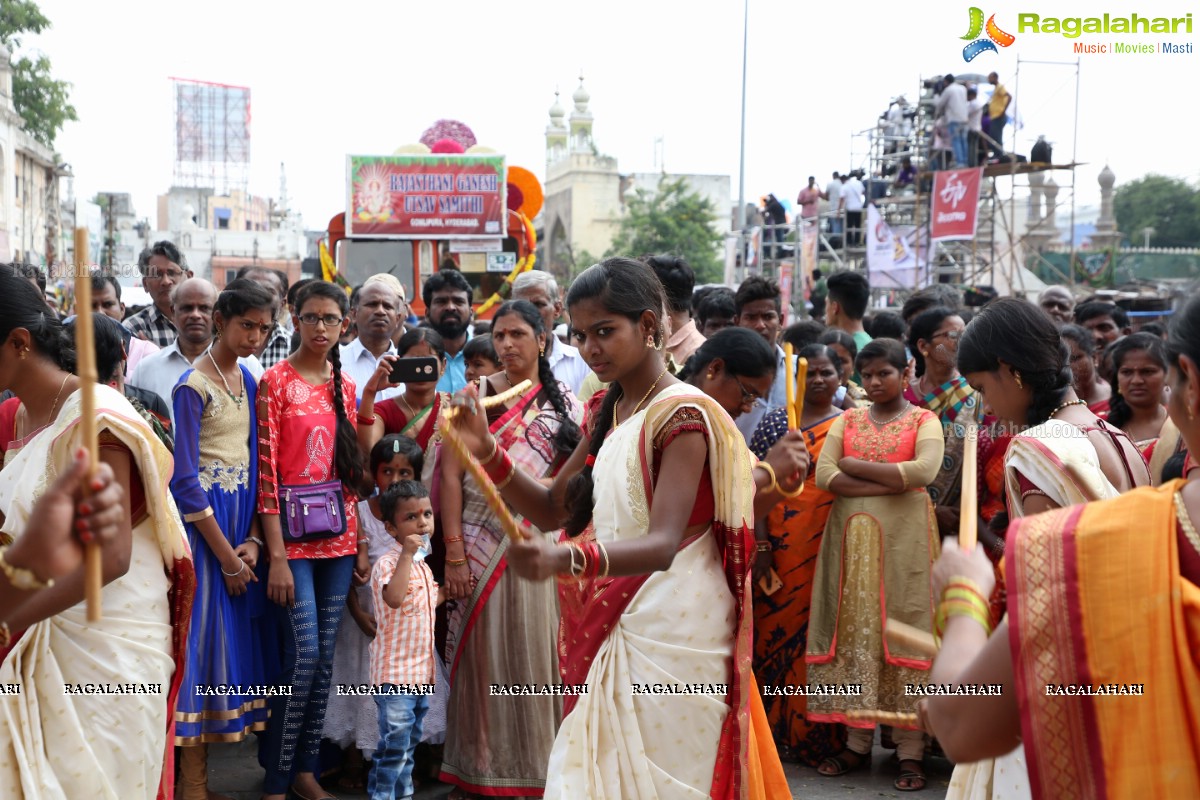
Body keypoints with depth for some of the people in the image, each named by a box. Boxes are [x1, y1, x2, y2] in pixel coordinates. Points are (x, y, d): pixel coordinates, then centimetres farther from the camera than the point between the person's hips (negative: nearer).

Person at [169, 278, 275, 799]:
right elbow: (186, 480, -14)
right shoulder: (194, 386, -11)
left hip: (243, 525, 7)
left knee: (235, 633, 8)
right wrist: (226, 556, -12)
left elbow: (254, 463, 10)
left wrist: (252, 540, -2)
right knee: (204, 633, -5)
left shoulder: (249, 381, 10)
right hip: (204, 521, -7)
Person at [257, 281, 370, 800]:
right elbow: (266, 471, -11)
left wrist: (361, 544, 8)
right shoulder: (276, 381, -6)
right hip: (293, 536, -5)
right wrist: (277, 556, -16)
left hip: (339, 536, 5)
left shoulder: (345, 385, 11)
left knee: (325, 656, 8)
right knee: (304, 654, -8)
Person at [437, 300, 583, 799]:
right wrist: (454, 555, -10)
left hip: (541, 546, 1)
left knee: (538, 653, 2)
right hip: (482, 545, -1)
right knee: (485, 655, 3)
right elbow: (451, 476, -2)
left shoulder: (567, 404, 8)